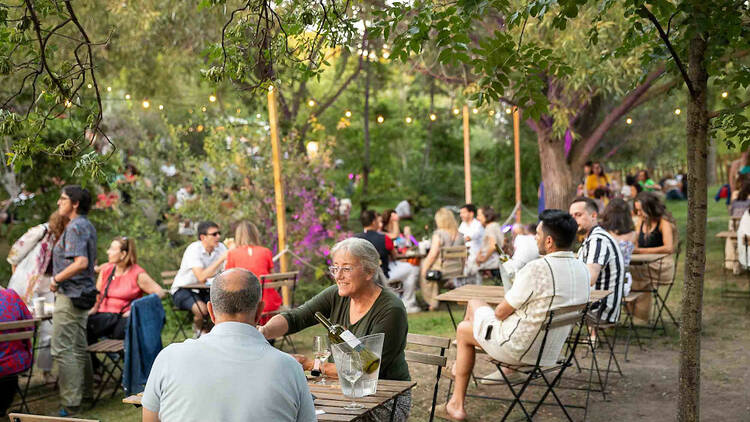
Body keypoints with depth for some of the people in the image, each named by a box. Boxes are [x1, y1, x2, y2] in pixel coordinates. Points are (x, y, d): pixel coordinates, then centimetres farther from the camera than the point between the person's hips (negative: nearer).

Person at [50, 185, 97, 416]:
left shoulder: (75, 227, -17)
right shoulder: (88, 226, 13)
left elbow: (81, 263, -28)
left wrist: (56, 279, -16)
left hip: (70, 295, -10)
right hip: (83, 293, 10)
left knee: (62, 350, -6)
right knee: (79, 347, 19)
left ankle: (70, 404, -4)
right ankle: (84, 392, 29)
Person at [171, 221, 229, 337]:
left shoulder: (220, 247, -3)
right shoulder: (194, 249, -21)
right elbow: (202, 277, -33)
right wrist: (221, 259, -33)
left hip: (204, 290, 5)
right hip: (183, 290, -5)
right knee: (202, 309, -33)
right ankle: (199, 329, 3)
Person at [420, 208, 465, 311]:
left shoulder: (438, 234, -15)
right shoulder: (459, 235, 3)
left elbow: (432, 255, -17)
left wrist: (424, 268, -6)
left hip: (441, 269, -6)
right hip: (457, 270, 7)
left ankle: (432, 302, 20)